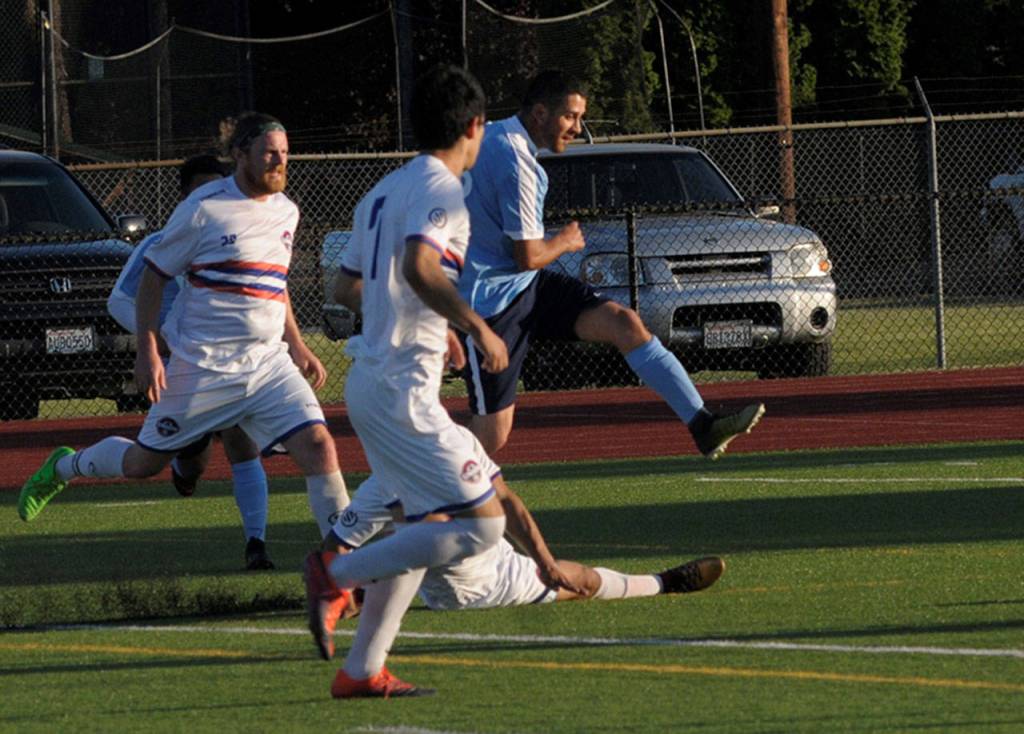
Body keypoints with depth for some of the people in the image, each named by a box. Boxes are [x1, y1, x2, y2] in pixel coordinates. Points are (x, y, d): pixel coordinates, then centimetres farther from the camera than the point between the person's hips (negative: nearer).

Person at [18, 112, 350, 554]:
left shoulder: (285, 211, 10)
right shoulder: (205, 207, -10)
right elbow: (153, 275, -5)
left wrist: (297, 347, 19)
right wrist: (147, 351, -11)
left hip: (268, 364, 5)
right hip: (202, 365, -5)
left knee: (318, 445, -15)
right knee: (143, 463, 6)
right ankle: (64, 466, 34)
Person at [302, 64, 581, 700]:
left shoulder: (386, 191, 17)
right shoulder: (440, 191, -12)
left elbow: (349, 288, 24)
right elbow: (417, 266, -30)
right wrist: (475, 326, -22)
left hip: (371, 380, 10)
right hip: (403, 390, -10)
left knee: (423, 524, 18)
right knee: (483, 523, -12)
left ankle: (363, 669, 14)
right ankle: (338, 574, -12)